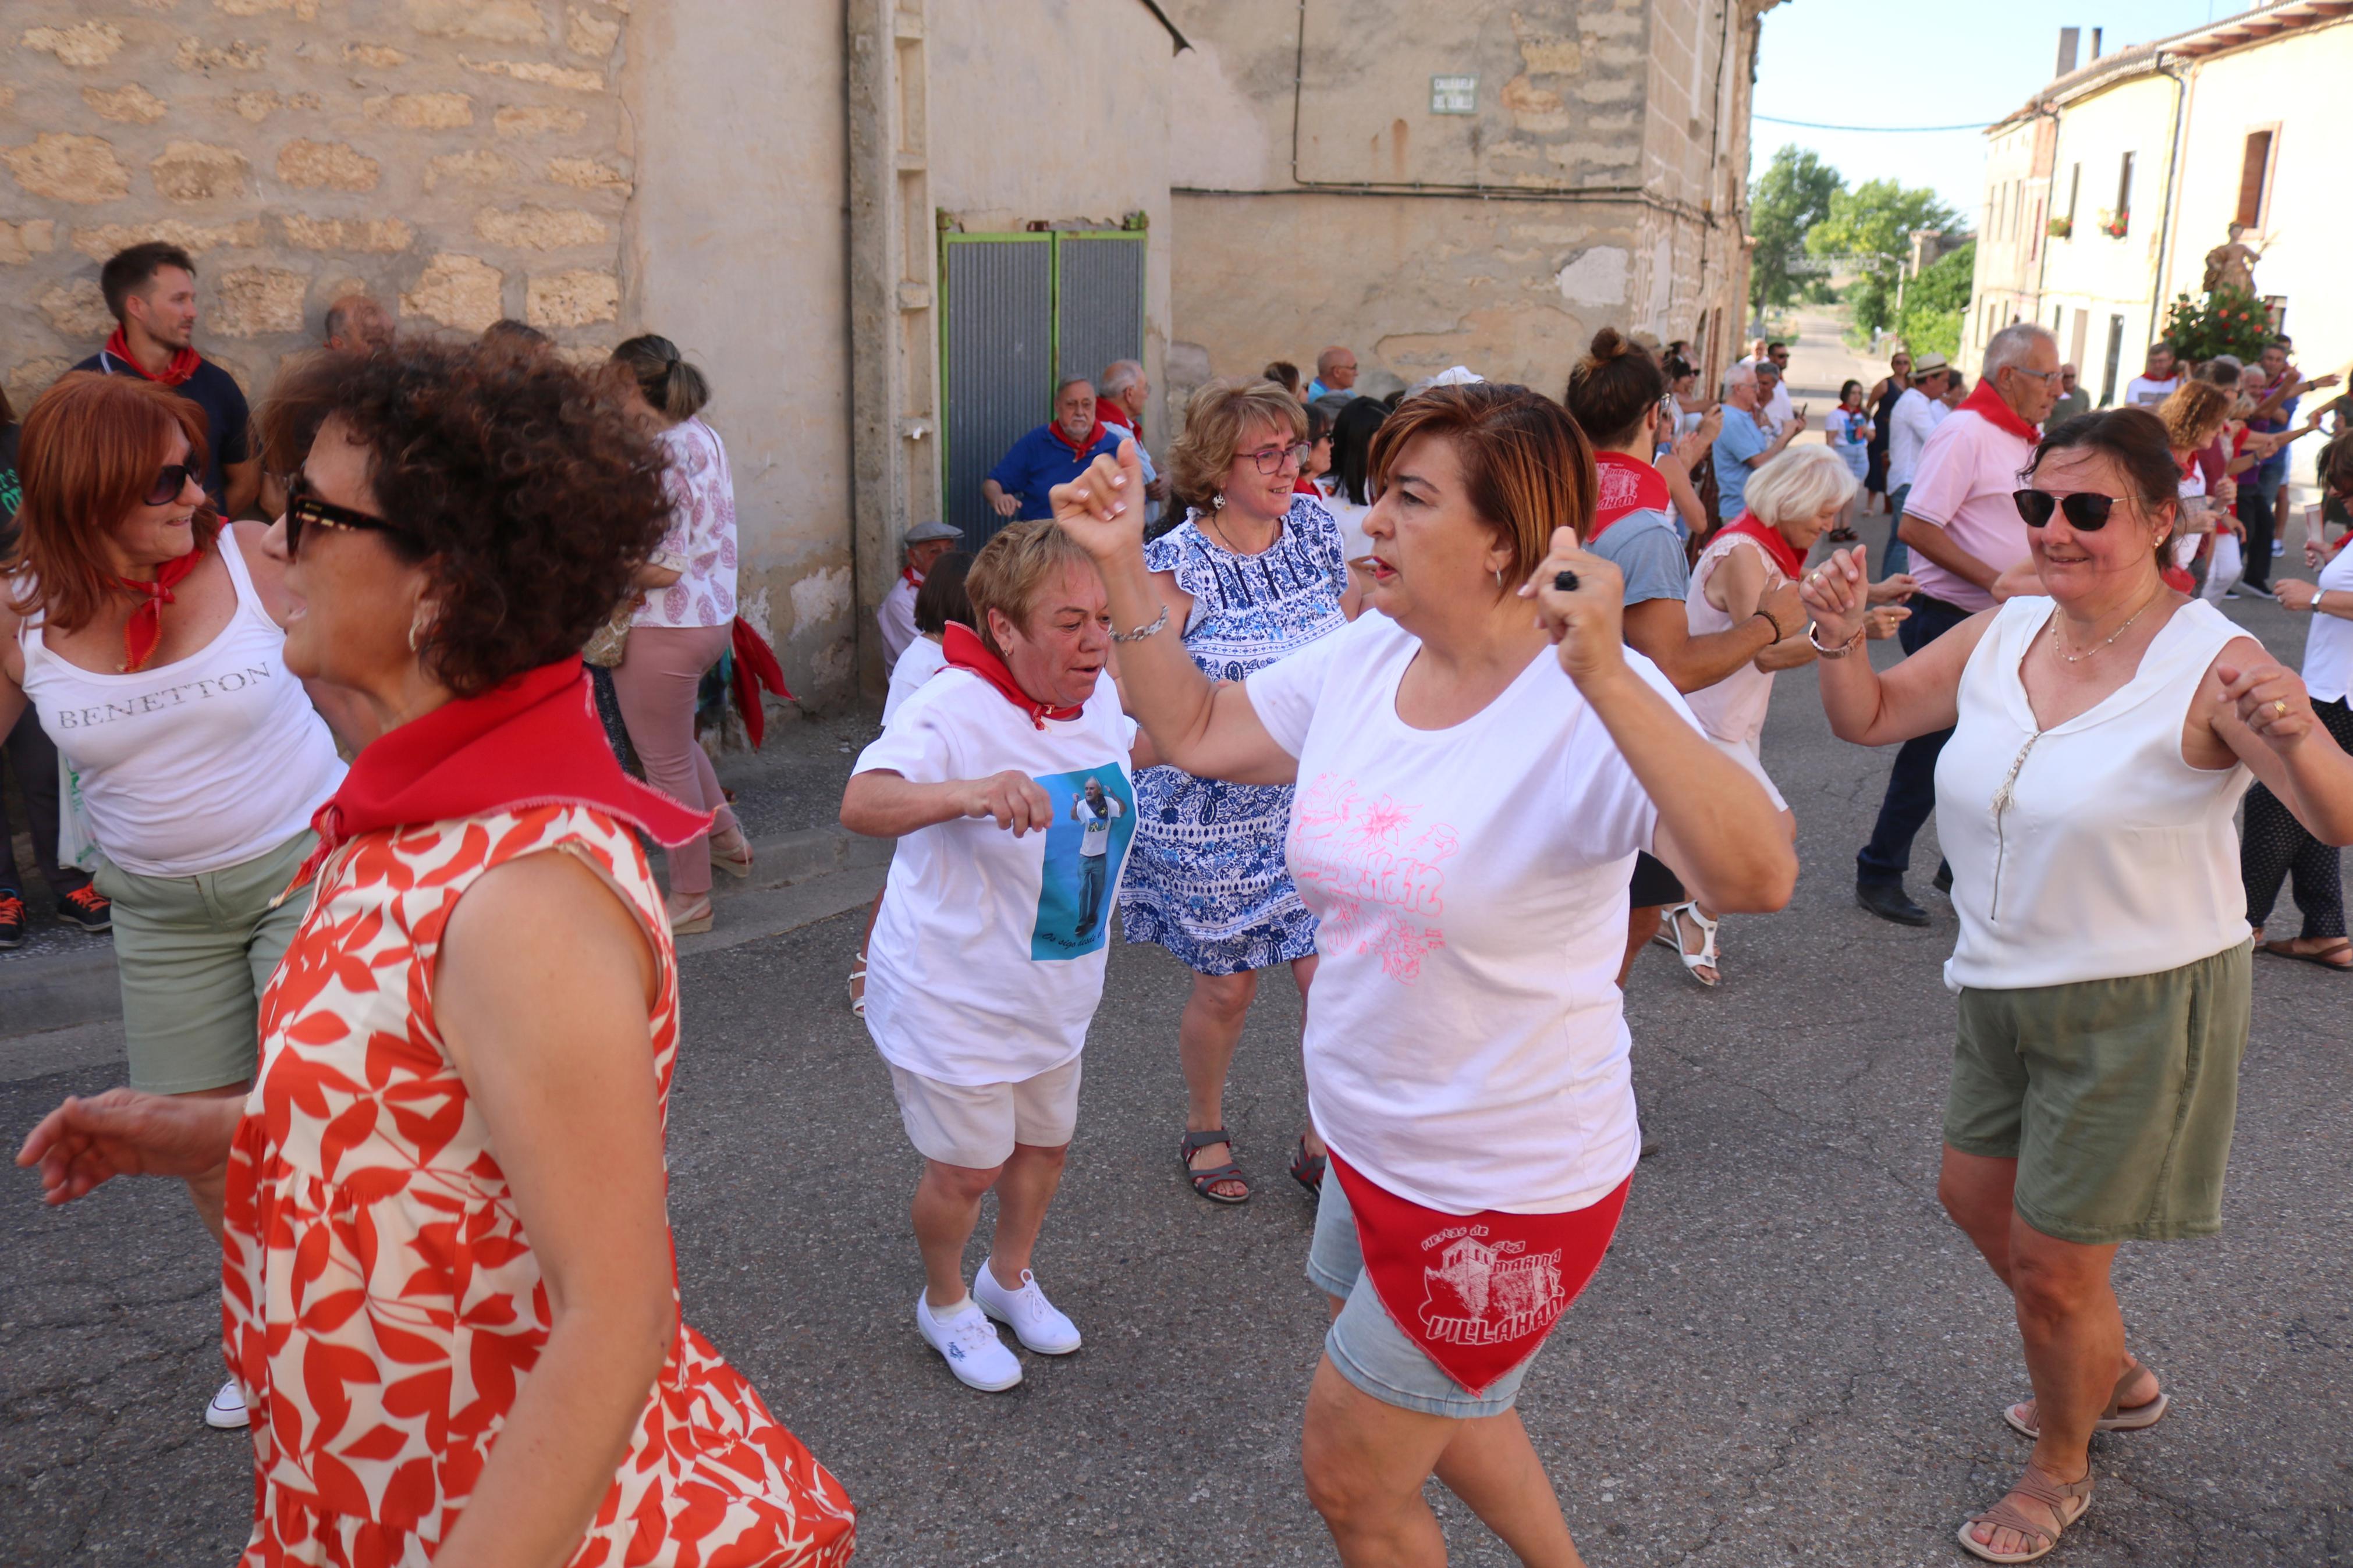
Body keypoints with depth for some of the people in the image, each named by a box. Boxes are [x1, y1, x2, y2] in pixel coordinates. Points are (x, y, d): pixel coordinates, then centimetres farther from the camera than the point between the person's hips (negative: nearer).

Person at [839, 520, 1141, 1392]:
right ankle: (945, 1304, 39)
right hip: (954, 1000, -7)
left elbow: (1133, 748, 21)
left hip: (1052, 996, 7)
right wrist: (969, 791, -64)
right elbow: (861, 805, -48)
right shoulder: (954, 709, -29)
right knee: (967, 1171, 9)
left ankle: (1010, 1278, 50)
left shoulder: (1098, 696, -5)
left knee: (1044, 1148, 22)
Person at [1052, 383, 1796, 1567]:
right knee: (1429, 1405, 31)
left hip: (1506, 1190, -7)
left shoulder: (1594, 708, -27)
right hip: (1372, 1148, 8)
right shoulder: (1362, 660, -6)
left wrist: (1606, 677, -50)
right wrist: (1123, 566, -2)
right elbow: (1193, 731, 7)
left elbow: (1758, 877, -41)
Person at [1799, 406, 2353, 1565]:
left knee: (2052, 1264, 5)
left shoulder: (2212, 666, -21)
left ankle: (2061, 1471, 35)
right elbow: (1867, 719, 6)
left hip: (2143, 1003, -7)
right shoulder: (2002, 634, -3)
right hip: (2005, 985, 7)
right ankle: (2116, 1380, 50)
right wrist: (1842, 640, -14)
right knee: (1977, 1198, 23)